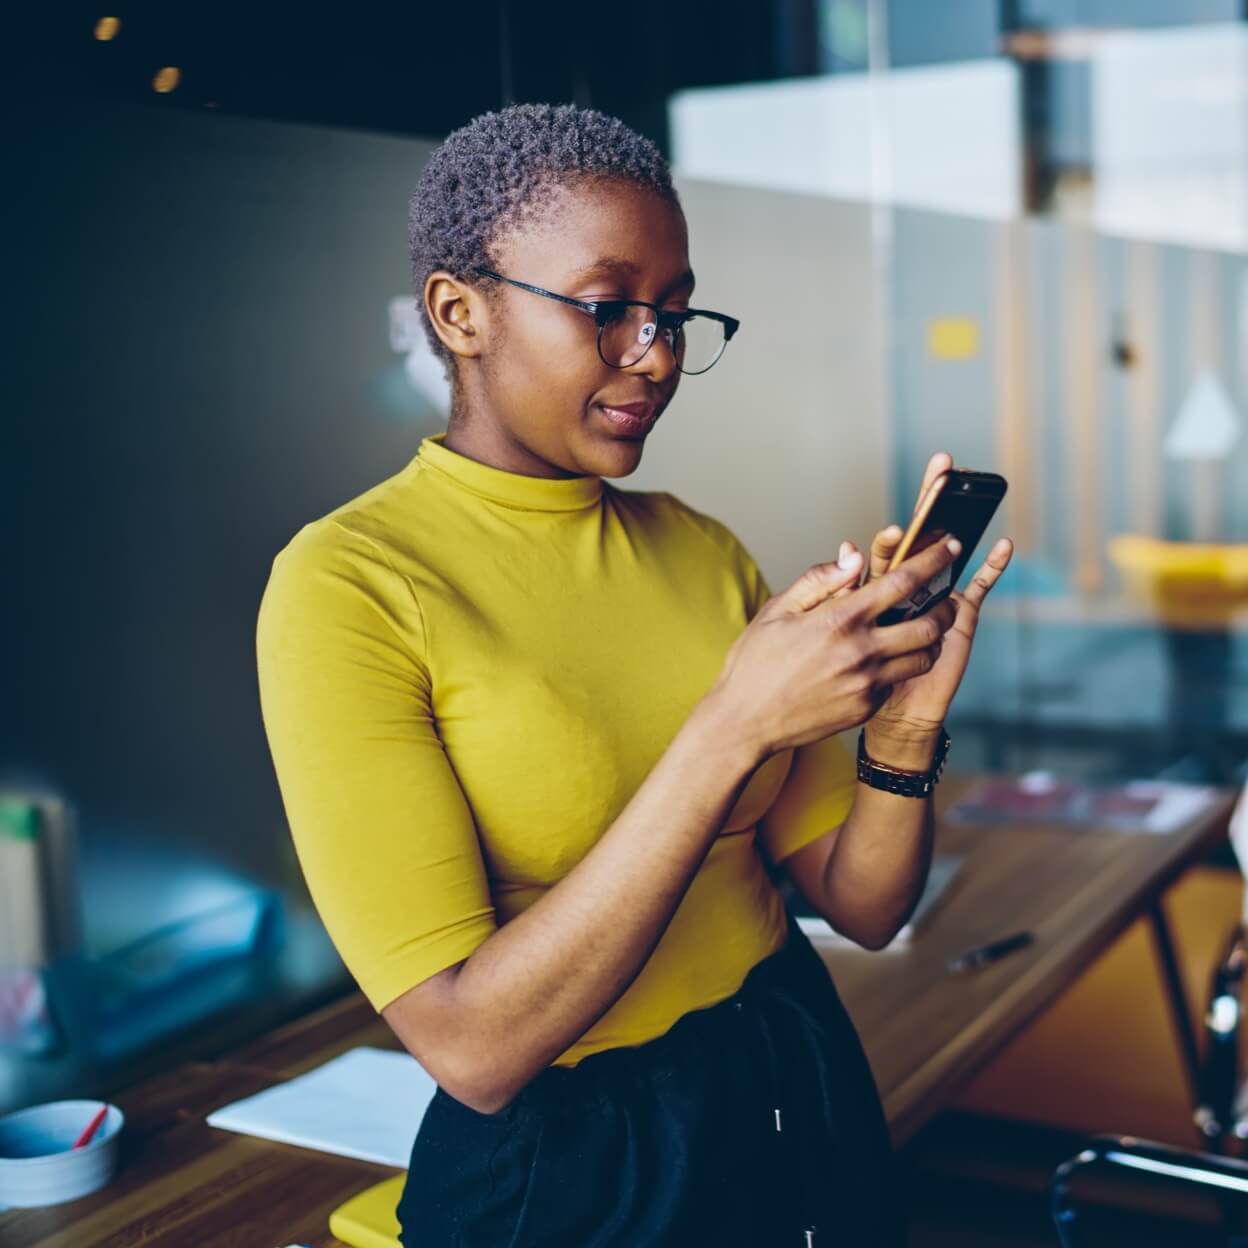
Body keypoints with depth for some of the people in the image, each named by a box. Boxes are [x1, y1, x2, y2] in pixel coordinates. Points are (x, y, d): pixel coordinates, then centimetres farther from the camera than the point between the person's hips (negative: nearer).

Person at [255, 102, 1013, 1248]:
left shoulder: (704, 550, 0)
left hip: (805, 1105, 6)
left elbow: (863, 907, 1)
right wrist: (736, 726, -29)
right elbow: (471, 1048, -24)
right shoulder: (346, 585, -18)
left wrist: (902, 732, -19)